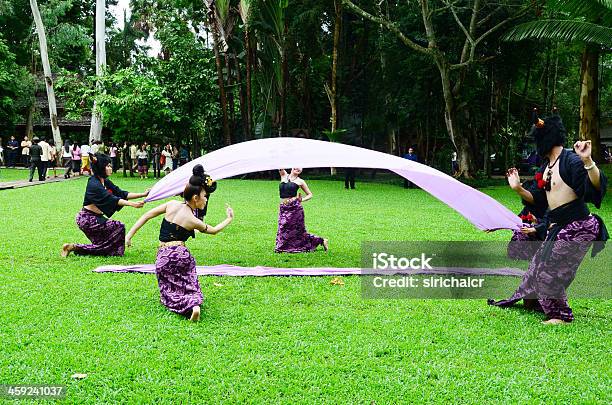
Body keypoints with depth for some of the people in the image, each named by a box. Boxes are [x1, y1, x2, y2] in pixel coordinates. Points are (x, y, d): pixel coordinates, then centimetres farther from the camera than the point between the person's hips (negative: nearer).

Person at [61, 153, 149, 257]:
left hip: (96, 218, 10)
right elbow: (111, 199, -28)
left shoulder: (105, 182, 7)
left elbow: (121, 193, 6)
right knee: (119, 227, -14)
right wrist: (132, 204, -37)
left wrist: (143, 194, -2)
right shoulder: (94, 184, -20)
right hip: (87, 219, -10)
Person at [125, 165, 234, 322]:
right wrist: (229, 219, 29)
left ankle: (188, 305, -19)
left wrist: (129, 235, 9)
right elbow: (213, 230, 15)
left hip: (163, 257, 2)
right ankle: (195, 302, -20)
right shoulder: (193, 220, -2)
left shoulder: (172, 205, 3)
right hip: (182, 254, -2)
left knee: (170, 292, 12)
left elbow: (146, 216, 4)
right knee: (189, 286, 14)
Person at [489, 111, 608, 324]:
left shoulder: (570, 159, -17)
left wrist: (587, 161, -44)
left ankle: (561, 314, 13)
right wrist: (519, 189, 6)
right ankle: (532, 300, 35)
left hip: (577, 227, -9)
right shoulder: (545, 166, 11)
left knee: (551, 270, -3)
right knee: (540, 265, 17)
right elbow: (539, 199, 18)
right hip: (556, 227, 9)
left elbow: (598, 184, -29)